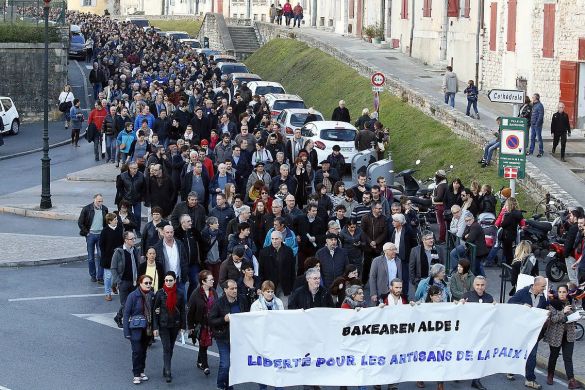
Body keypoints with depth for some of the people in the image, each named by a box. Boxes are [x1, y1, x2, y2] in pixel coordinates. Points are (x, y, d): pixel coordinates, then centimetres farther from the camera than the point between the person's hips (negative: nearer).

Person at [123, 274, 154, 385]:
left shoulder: (151, 296, 1)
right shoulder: (133, 296, -12)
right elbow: (126, 313, -9)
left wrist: (154, 328, 6)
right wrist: (126, 331, -11)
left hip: (147, 328, 4)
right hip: (136, 328, -4)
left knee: (143, 350, 12)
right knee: (137, 351, -7)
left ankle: (141, 371, 25)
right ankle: (136, 375, 1)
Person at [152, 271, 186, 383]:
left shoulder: (179, 294, 0)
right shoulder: (160, 293, -6)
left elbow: (182, 311, 6)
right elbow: (155, 311, -4)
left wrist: (182, 326, 3)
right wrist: (155, 327, -8)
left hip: (175, 325, 3)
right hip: (163, 325, -3)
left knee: (170, 348, 12)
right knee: (166, 348, -11)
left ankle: (166, 370, 26)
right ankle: (168, 373, -15)